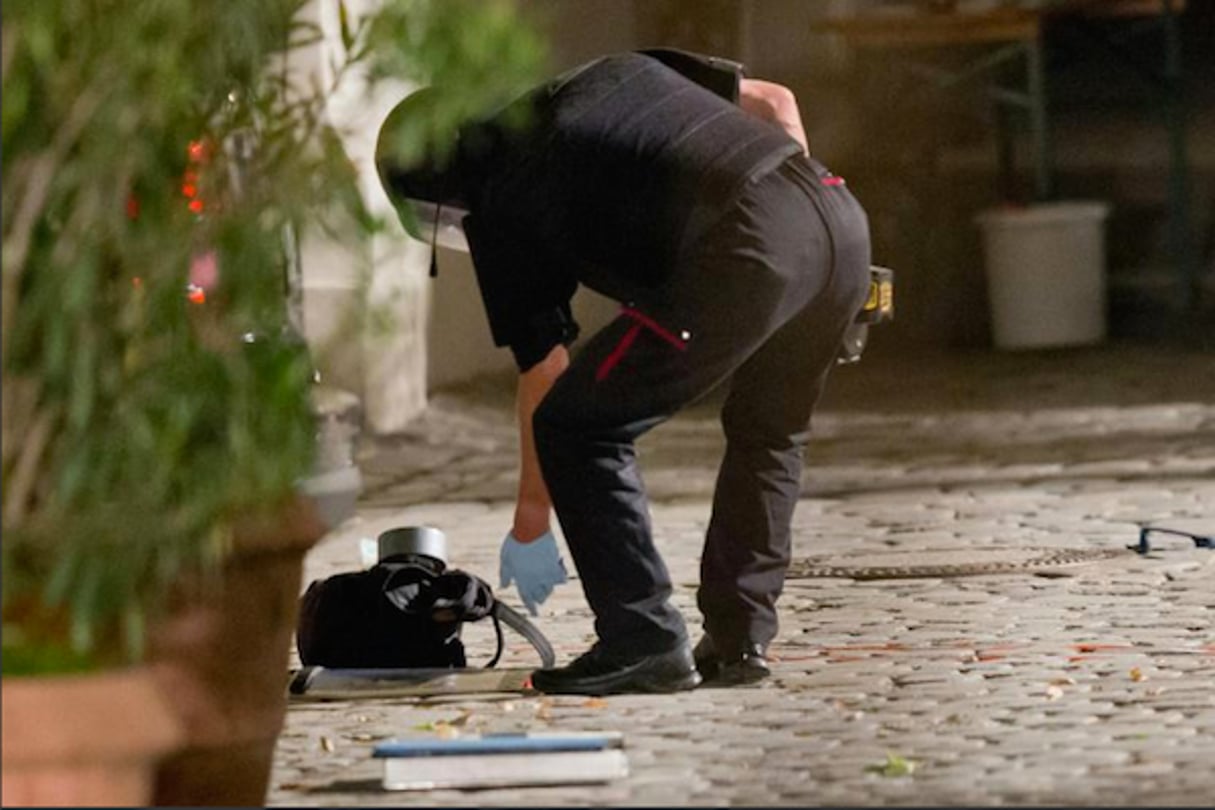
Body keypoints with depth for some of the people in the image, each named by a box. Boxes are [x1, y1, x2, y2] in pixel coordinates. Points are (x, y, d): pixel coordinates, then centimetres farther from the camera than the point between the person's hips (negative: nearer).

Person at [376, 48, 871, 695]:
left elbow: (544, 373, 18)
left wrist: (530, 520, 31)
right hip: (841, 217, 7)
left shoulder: (499, 211, 15)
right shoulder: (613, 73, 32)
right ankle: (739, 639, 27)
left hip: (741, 257, -7)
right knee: (767, 431, 30)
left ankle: (646, 644, 6)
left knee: (573, 428, 7)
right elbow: (775, 102, 29)